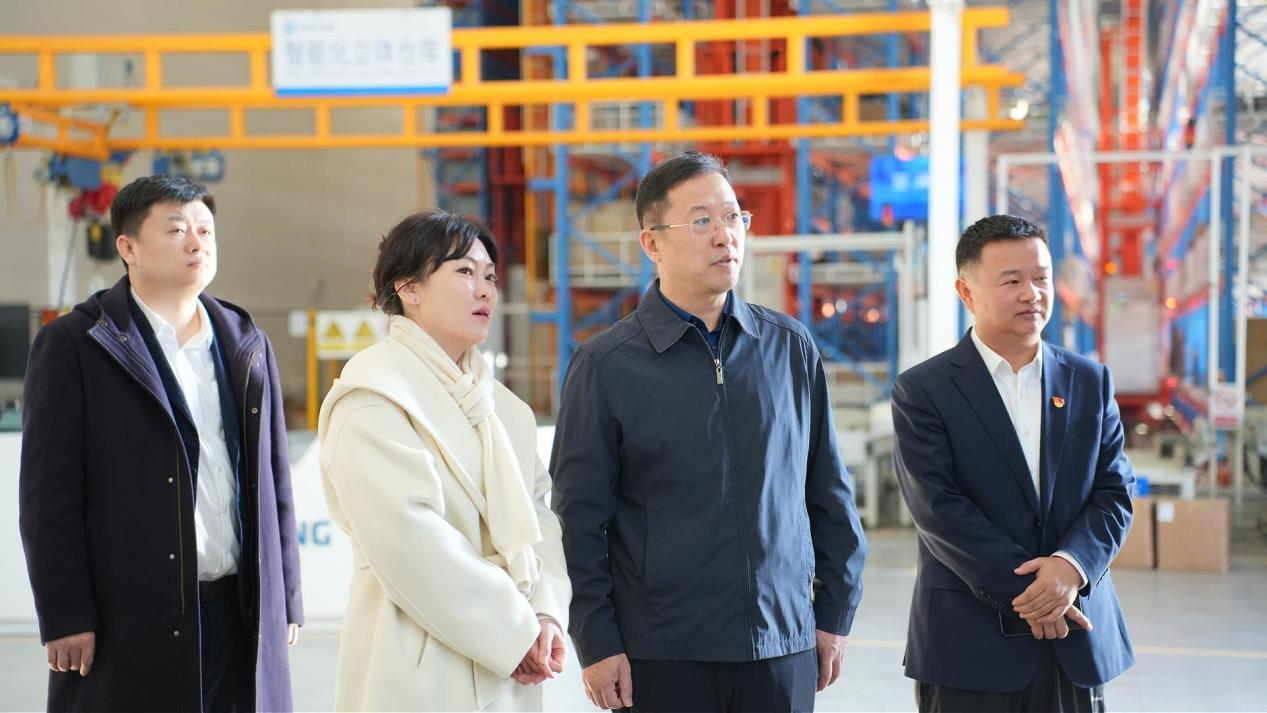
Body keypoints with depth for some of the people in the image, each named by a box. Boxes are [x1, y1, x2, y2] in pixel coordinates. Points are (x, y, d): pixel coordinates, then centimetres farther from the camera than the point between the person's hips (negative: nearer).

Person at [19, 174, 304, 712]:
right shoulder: (73, 344, -1)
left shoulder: (248, 345, 14)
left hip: (240, 616, 4)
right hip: (128, 623, -4)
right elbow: (48, 492, -5)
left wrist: (285, 599, 11)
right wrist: (64, 617, -11)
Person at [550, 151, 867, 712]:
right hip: (662, 655, -2)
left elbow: (830, 495, 11)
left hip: (783, 646, 3)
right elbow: (581, 518, -2)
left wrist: (836, 613, 9)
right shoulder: (604, 366, -3)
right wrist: (597, 644, -5)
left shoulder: (791, 348, 6)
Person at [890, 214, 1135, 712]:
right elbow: (939, 508, -11)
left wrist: (1071, 565, -14)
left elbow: (1114, 493, 4)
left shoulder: (1091, 382, 10)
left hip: (1077, 638, 3)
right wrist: (1023, 592, -15)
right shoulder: (922, 391, -3)